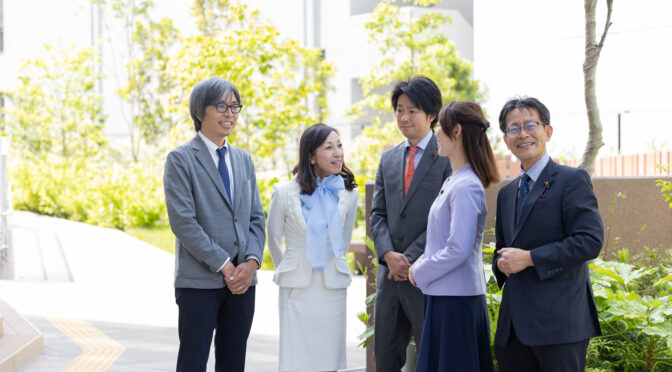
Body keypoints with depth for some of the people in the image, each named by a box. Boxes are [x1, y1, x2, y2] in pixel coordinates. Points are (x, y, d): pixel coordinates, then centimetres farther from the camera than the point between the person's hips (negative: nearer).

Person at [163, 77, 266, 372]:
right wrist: (224, 265, -14)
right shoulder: (181, 159, -4)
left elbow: (256, 217, 13)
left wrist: (252, 261, -5)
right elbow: (183, 221, -12)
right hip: (200, 281, -6)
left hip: (242, 280, 6)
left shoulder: (244, 160, 16)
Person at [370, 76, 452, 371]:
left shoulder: (448, 158, -6)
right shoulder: (388, 160, 16)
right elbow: (378, 214, 12)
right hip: (390, 275, 6)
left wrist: (411, 259, -14)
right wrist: (389, 255, -6)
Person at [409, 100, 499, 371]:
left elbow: (458, 249, -22)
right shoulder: (453, 181, 14)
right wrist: (423, 261, 7)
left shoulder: (466, 187, -17)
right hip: (444, 296, 10)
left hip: (455, 300, -10)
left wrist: (420, 273, -10)